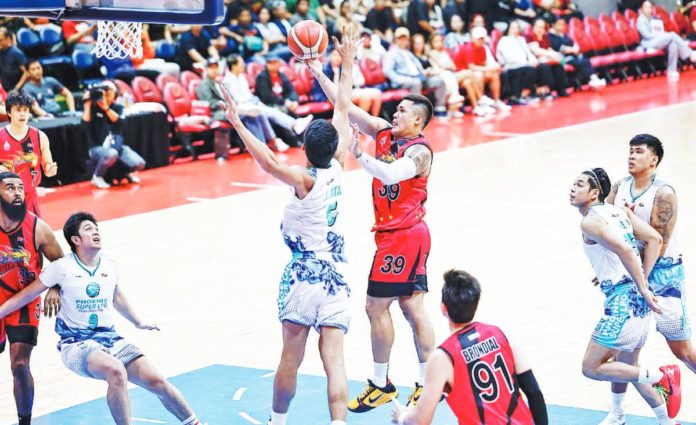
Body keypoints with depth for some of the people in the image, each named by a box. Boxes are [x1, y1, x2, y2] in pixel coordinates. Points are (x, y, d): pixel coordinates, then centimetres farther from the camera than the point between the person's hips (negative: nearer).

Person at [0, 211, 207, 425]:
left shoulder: (110, 266, 6)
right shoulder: (62, 267, -7)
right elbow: (27, 295, 1)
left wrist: (138, 322, 39)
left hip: (110, 339, 5)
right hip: (76, 344, -5)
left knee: (156, 381, -8)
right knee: (116, 371, -35)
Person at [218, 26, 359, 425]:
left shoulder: (305, 180, -10)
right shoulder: (337, 170, 2)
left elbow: (270, 162, -30)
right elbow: (343, 110, 11)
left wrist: (239, 125, -32)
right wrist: (347, 64, 20)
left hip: (303, 275, -4)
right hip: (337, 277, 4)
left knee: (291, 359, 8)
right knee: (334, 362, -4)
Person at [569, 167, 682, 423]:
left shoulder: (590, 222, -10)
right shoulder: (620, 211, 14)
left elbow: (625, 251, -21)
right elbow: (654, 239, 10)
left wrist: (643, 289, -16)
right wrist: (643, 282, 10)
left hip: (622, 300, -9)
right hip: (639, 298, 9)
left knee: (592, 368, 0)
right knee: (627, 365, 24)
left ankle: (660, 377, -6)